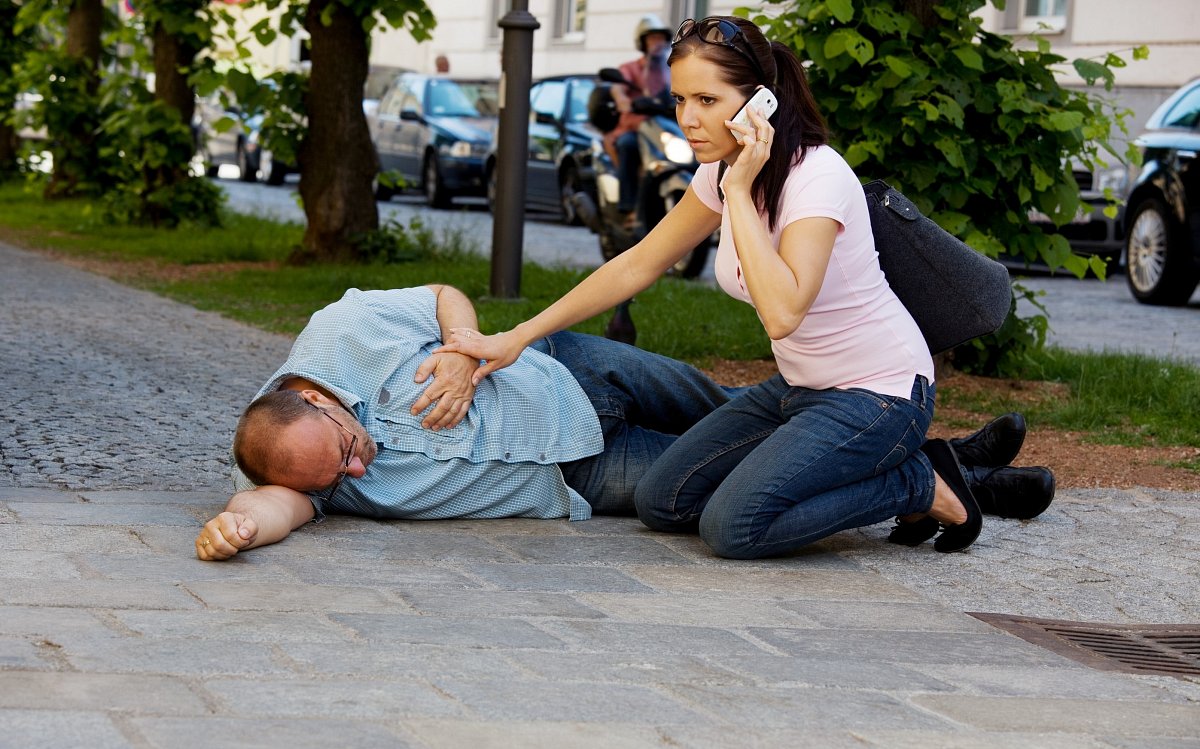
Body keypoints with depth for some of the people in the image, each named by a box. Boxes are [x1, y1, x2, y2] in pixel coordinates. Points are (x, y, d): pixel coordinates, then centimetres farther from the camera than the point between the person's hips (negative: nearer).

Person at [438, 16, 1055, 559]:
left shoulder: (815, 175, -25)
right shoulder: (722, 172, 0)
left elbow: (782, 310, -38)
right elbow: (638, 266, 8)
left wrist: (739, 191, -31)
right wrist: (517, 338, 4)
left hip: (878, 395, -9)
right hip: (801, 389, 9)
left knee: (733, 526, -24)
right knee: (661, 502, 0)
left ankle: (925, 486, -4)